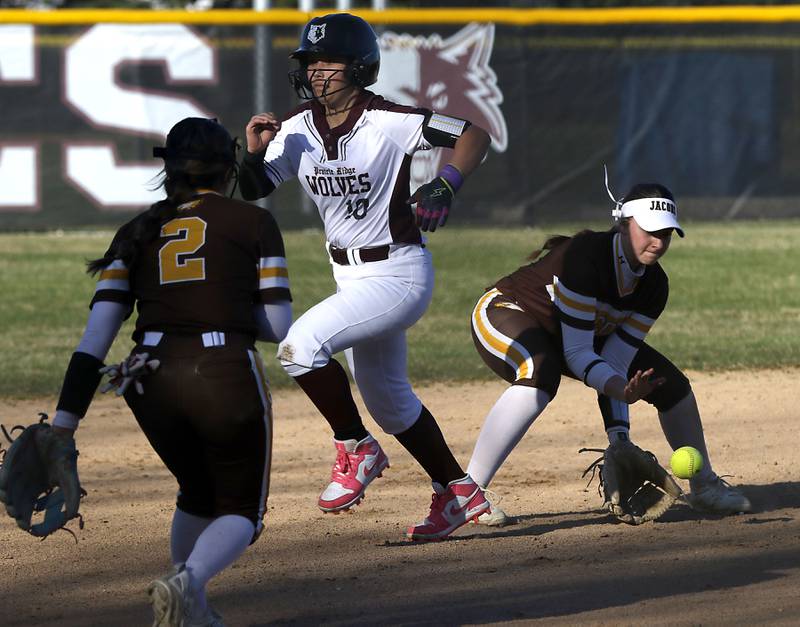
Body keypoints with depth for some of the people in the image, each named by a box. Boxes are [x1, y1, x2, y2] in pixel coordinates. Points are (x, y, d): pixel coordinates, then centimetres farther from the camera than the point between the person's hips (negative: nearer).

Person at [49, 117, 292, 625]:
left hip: (151, 382, 4)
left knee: (198, 495, 31)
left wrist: (63, 425, -2)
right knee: (240, 511, 12)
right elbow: (279, 328, 2)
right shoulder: (253, 222, 8)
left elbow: (96, 336, 4)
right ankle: (188, 582, -18)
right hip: (228, 376, -4)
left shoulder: (139, 232, 15)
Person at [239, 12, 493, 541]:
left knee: (302, 344, -24)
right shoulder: (298, 129, -1)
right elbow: (250, 190, 3)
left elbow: (474, 135, -16)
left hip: (398, 274, -8)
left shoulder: (389, 122, -18)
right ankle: (458, 493, 35)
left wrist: (445, 185, -32)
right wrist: (253, 153, -18)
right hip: (350, 278, 8)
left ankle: (357, 451, -6)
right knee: (388, 401, 19)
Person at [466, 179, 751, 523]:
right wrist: (622, 389, -49)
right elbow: (577, 354, -33)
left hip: (583, 335, 8)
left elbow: (615, 364, -14)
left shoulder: (654, 284, -14)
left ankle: (704, 485, 28)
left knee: (671, 381, 4)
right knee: (540, 374, -41)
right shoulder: (585, 257, -35)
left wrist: (619, 436, -25)